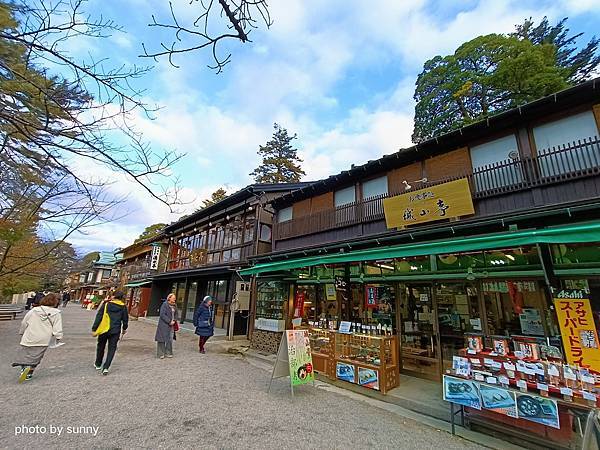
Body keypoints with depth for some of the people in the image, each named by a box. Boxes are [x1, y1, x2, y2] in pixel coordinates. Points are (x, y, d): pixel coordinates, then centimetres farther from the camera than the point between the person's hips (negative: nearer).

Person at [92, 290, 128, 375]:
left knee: (101, 347, 21)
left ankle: (98, 364, 38)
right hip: (115, 331, 0)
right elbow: (125, 319, 6)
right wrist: (124, 329, 22)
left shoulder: (106, 304, -7)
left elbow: (99, 317, -7)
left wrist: (94, 328, 2)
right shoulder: (123, 307, -2)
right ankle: (106, 368, -1)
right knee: (112, 349, 8)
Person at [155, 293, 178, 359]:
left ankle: (168, 353, 21)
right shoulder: (164, 304, -12)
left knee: (170, 339, 10)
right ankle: (161, 354, 13)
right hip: (164, 325, -6)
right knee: (162, 339, 2)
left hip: (171, 325, 6)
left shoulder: (174, 305, 8)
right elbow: (162, 315, -17)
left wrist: (174, 321, -3)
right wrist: (169, 321, -18)